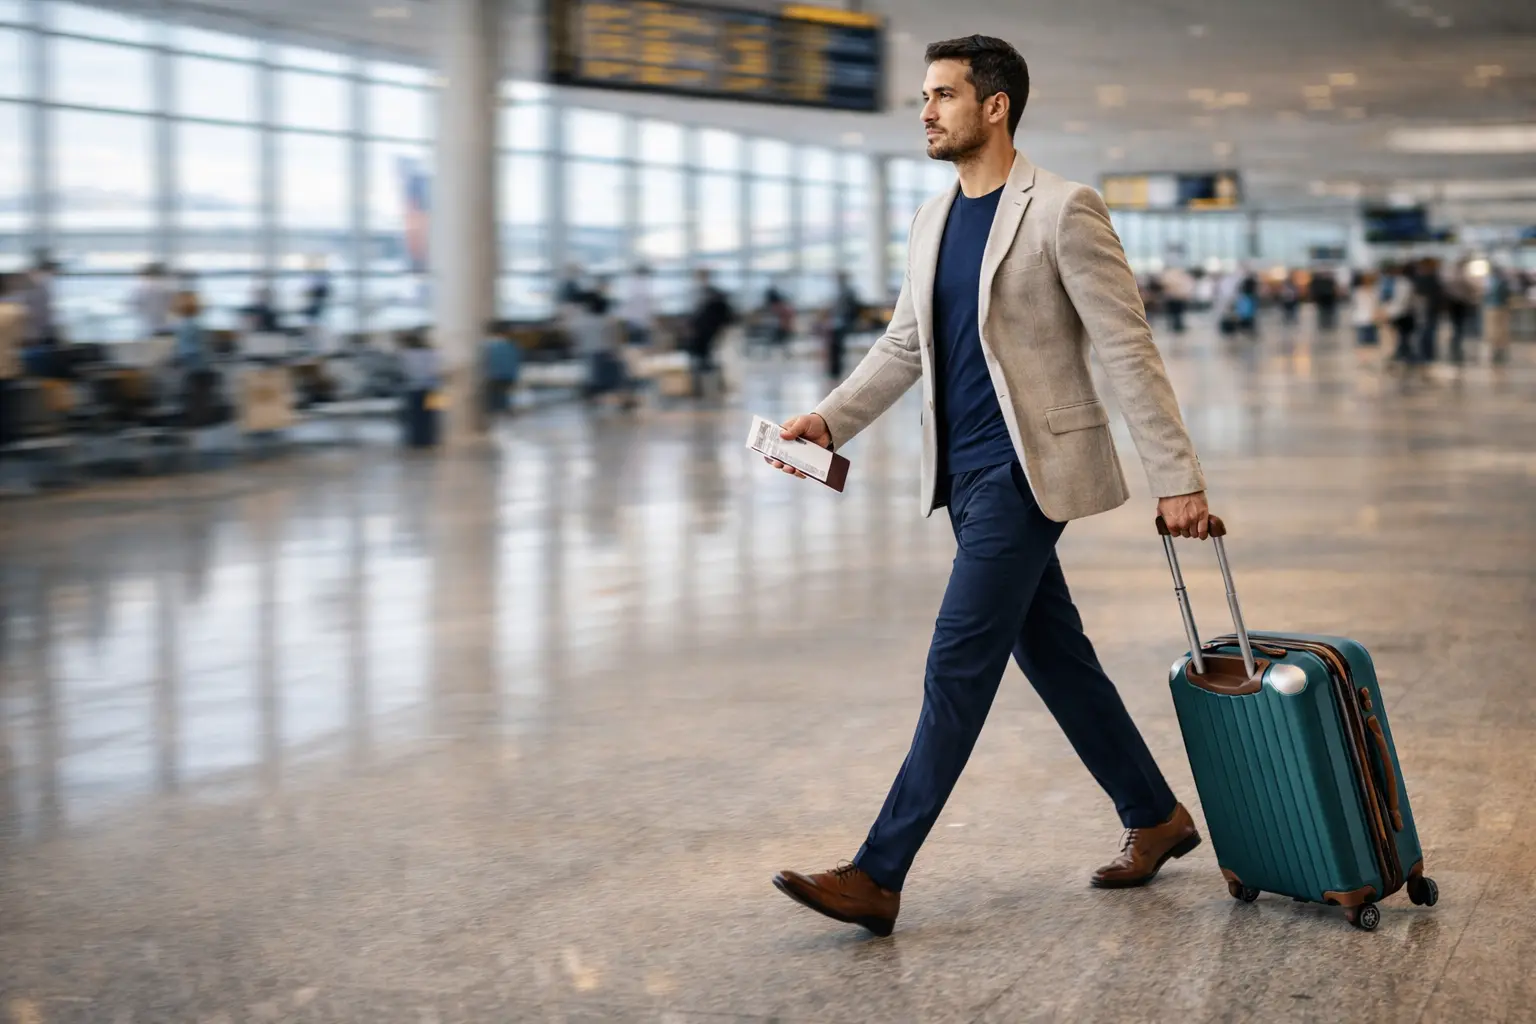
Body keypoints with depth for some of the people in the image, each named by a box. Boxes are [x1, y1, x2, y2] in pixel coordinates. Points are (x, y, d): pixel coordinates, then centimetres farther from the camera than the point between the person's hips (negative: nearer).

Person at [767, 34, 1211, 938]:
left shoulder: (1062, 211, -11)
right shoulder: (934, 222, 12)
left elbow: (1128, 348, -13)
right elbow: (905, 344, 18)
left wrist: (1178, 477, -14)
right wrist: (832, 420, 3)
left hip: (1027, 469, -8)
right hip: (967, 472, 8)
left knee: (958, 666, -10)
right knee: (1053, 653, 14)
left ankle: (879, 878, -9)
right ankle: (1155, 816, 30)